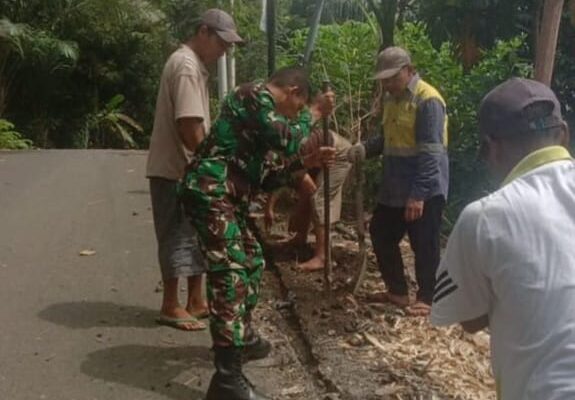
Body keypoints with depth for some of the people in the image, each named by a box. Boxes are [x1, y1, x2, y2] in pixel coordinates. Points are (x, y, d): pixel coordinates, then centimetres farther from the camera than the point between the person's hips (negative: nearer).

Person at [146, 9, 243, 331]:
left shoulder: (194, 64, 16)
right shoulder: (187, 66, -17)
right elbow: (189, 126, -25)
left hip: (188, 168, 10)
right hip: (176, 170, -10)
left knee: (195, 236, 14)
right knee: (178, 238, -1)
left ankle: (196, 301, 23)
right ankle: (171, 307, 10)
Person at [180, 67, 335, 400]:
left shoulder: (263, 107, 24)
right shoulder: (255, 94, -5)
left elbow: (265, 177, 23)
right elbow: (286, 140, -17)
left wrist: (307, 162, 18)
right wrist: (314, 113, -1)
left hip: (229, 197, 11)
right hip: (210, 192, -11)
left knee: (253, 262, 21)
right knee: (232, 275, -16)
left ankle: (243, 337, 38)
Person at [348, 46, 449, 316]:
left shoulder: (428, 101, -17)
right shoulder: (391, 98, 10)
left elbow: (430, 152, -22)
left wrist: (418, 194, -26)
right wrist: (365, 149, 1)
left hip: (425, 189, -9)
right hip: (395, 186, 9)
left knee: (424, 245, 2)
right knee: (380, 233, 15)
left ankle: (426, 299, 19)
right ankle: (397, 291, 29)